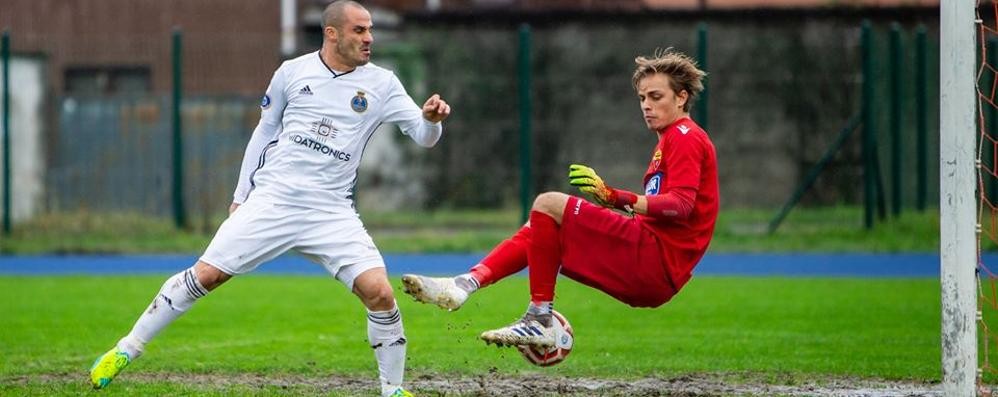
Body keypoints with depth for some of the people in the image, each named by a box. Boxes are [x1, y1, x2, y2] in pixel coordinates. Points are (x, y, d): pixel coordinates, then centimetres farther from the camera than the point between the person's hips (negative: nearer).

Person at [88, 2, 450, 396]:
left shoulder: (381, 84, 2)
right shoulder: (293, 73, 3)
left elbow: (423, 136, -1)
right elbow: (265, 132, 14)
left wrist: (431, 119, -24)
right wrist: (241, 194, 13)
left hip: (331, 212, 0)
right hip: (271, 199, 0)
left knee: (379, 292, -17)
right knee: (205, 275, -5)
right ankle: (127, 349, 10)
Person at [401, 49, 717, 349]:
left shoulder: (685, 137, -5)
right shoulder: (671, 141, 27)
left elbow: (682, 204, -21)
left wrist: (615, 197, -29)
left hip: (654, 257, -10)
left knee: (549, 204, -17)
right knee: (539, 229, 16)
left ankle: (539, 321, -19)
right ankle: (464, 285, -6)